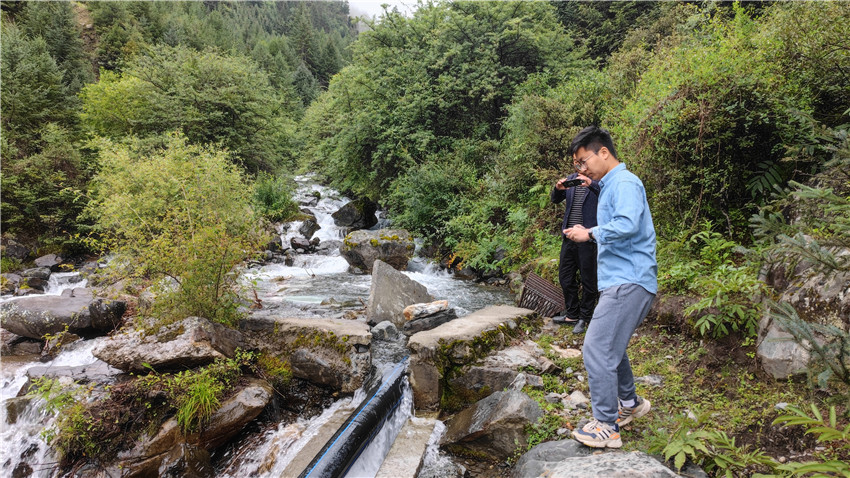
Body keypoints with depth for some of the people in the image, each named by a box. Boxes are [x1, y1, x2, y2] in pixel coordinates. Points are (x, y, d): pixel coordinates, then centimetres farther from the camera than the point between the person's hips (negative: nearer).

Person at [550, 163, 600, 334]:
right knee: (565, 278, 13)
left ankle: (584, 318, 15)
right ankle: (572, 314, 28)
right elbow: (555, 199, 8)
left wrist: (590, 184, -38)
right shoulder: (571, 179, 14)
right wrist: (558, 189, -14)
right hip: (569, 236, 6)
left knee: (588, 280, 3)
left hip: (587, 238, -6)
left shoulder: (598, 180, -3)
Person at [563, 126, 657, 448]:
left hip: (628, 283, -11)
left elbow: (627, 225, -29)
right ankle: (629, 404, 40)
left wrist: (590, 233, -18)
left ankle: (606, 427, -2)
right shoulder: (609, 186, 21)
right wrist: (592, 235, 12)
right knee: (610, 346, 22)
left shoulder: (625, 183, -12)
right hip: (619, 281, 11)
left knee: (597, 350, -11)